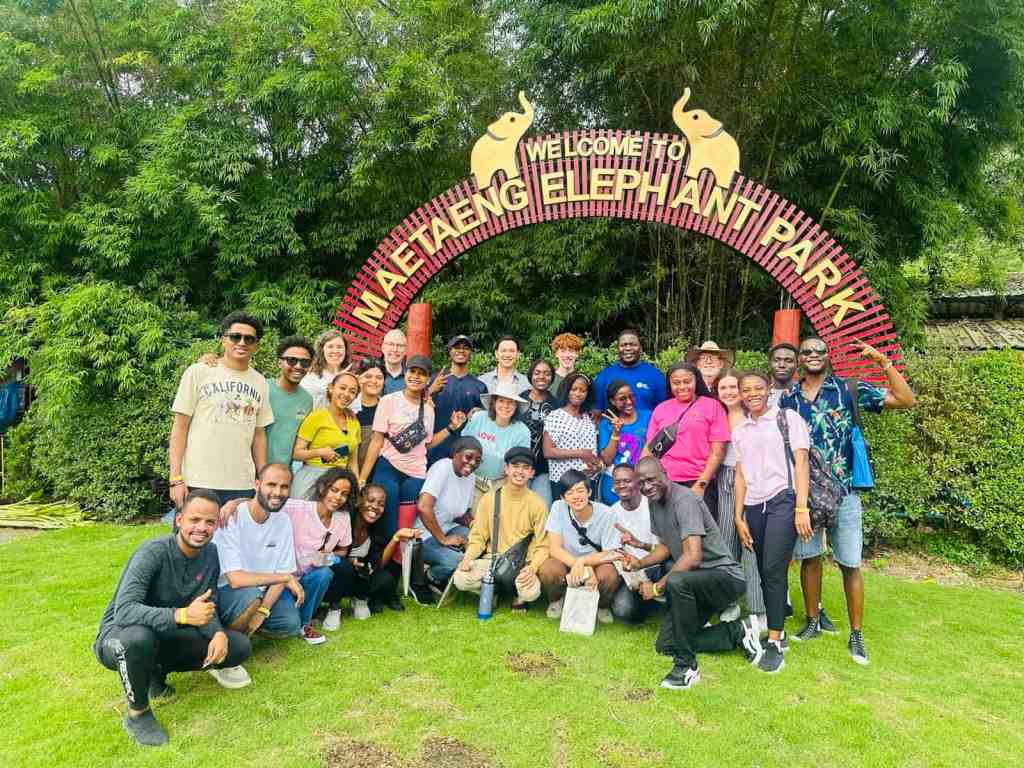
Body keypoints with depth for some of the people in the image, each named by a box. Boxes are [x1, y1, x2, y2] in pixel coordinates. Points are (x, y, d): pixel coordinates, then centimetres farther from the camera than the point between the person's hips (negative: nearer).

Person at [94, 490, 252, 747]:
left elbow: (208, 606, -1)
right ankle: (137, 713, -12)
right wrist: (183, 615, -48)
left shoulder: (210, 553, -7)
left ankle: (157, 671, 11)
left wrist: (218, 633, -23)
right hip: (119, 635, -5)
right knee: (139, 636, -40)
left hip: (165, 636, 5)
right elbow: (124, 612, -36)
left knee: (239, 647, -7)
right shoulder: (152, 553, -25)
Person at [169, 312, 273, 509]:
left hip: (242, 486, 3)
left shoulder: (260, 382, 13)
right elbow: (180, 427, 0)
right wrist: (176, 479, -7)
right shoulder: (198, 373, 1)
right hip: (198, 484, -3)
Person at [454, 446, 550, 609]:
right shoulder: (489, 498, 1)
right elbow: (478, 537, 4)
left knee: (531, 592, -32)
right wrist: (468, 557, -15)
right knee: (460, 579, -25)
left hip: (521, 564, -1)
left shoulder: (537, 504, -3)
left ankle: (518, 596, 7)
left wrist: (532, 568, -23)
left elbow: (541, 545, -4)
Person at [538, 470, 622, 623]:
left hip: (596, 564, 0)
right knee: (548, 570, -31)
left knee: (610, 575, -32)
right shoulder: (558, 508, -15)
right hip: (566, 563, 1)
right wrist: (586, 570, -29)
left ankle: (602, 605, 4)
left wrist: (581, 562, -30)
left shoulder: (605, 514, -17)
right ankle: (556, 600, 6)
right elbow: (555, 548, -17)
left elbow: (610, 554, -13)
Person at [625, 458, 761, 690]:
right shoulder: (655, 501, 5)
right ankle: (736, 632, 17)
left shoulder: (684, 500, -23)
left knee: (676, 581, -39)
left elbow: (693, 557, -31)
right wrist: (639, 563, -1)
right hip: (694, 579, 10)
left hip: (725, 576, -9)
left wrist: (657, 587, -23)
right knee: (665, 645, 5)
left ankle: (686, 666, -23)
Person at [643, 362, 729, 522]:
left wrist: (701, 484, -8)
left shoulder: (711, 405, 4)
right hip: (663, 485, 3)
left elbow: (717, 451, -1)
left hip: (699, 485, -2)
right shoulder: (661, 409, 12)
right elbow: (649, 449, 14)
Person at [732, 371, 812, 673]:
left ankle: (774, 643, -5)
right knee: (765, 572, 5)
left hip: (783, 500, -5)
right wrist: (738, 517, 7)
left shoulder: (788, 418, 3)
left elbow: (801, 463, -2)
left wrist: (801, 508, -11)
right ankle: (775, 625, 16)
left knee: (773, 569, -11)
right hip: (754, 506, 5)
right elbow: (740, 475, 13)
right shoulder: (739, 430, 15)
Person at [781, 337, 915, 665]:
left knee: (850, 564, 2)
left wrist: (883, 361, -14)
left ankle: (856, 635, 16)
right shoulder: (788, 398, 5)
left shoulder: (849, 389, -1)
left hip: (843, 491, -2)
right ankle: (813, 622, 27)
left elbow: (905, 401, -5)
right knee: (809, 558, 11)